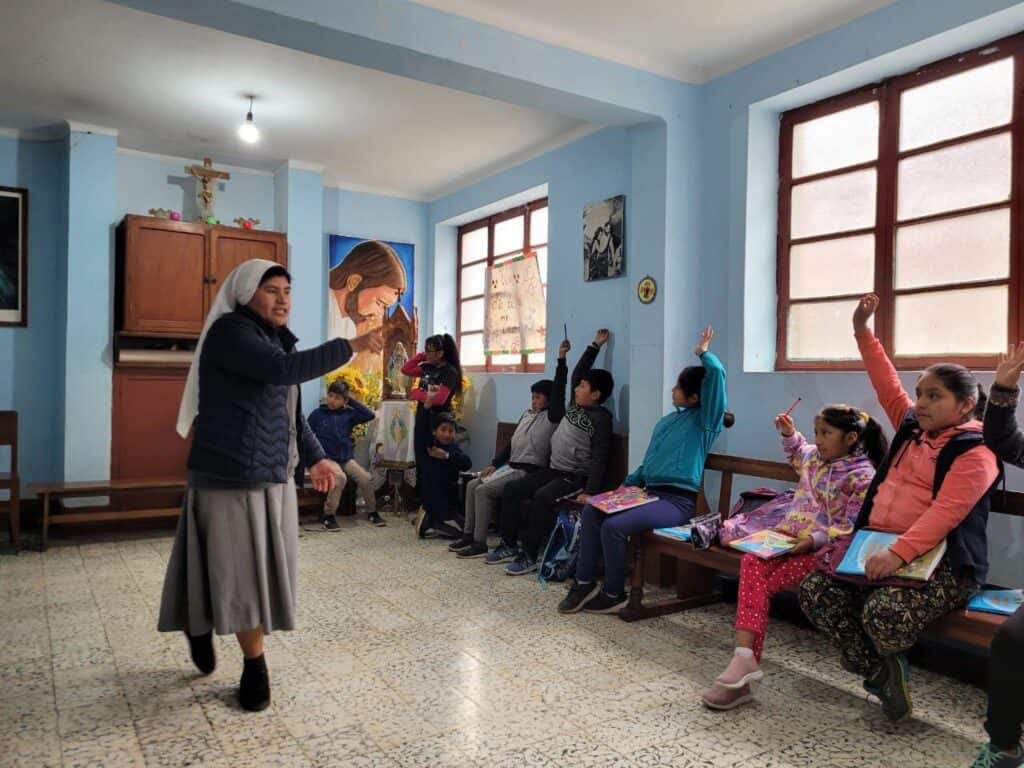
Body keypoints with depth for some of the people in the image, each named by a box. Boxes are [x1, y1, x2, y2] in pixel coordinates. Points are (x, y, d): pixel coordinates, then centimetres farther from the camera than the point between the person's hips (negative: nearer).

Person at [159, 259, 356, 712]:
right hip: (230, 475, -9)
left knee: (264, 568, 13)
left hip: (273, 475, 9)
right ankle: (255, 664, 18)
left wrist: (314, 458, 16)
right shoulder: (230, 332, -12)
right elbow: (286, 369, -29)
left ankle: (200, 626, 35)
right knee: (241, 569, 1)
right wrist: (349, 347, -26)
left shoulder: (275, 339, 15)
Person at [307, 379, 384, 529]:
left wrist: (352, 401, -2)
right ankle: (328, 516, -17)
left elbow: (370, 415, -3)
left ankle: (372, 512, 6)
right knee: (340, 478, -32)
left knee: (366, 478, -17)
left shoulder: (348, 414, 6)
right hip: (327, 459, -3)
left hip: (347, 458, 3)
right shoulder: (317, 414, 1)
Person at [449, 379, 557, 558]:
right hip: (510, 467, 9)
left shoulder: (551, 417, -7)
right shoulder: (526, 415, 18)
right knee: (472, 485, 2)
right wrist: (494, 464, 14)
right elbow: (511, 444, 20)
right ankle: (469, 535, 7)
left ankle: (479, 544, -14)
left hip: (528, 471, -9)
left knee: (483, 490, -20)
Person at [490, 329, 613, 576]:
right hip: (554, 470, 9)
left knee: (542, 498, -32)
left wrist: (591, 491, -29)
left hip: (577, 477, -9)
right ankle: (509, 545, 8)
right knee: (512, 490, 0)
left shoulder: (601, 418, -13)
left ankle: (529, 556, -22)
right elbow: (577, 373, 18)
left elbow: (599, 456, -20)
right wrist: (594, 346, 20)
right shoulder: (575, 406, 9)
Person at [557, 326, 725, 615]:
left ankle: (615, 594, -5)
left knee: (613, 526, -25)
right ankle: (585, 582, -4)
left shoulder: (703, 421, -4)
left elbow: (716, 372, -17)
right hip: (651, 493, 8)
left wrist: (703, 352, 0)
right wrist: (626, 486, 11)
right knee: (592, 510, -10)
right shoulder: (666, 421, 21)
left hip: (677, 501, -8)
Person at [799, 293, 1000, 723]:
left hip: (940, 565, -7)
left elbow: (943, 514, -22)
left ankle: (887, 665, 3)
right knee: (814, 590, -11)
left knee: (884, 612, -34)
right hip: (883, 552, 8)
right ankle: (879, 670, 0)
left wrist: (899, 553, -35)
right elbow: (888, 385, 19)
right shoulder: (912, 428, 14)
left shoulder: (975, 453, -9)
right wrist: (862, 333, 15)